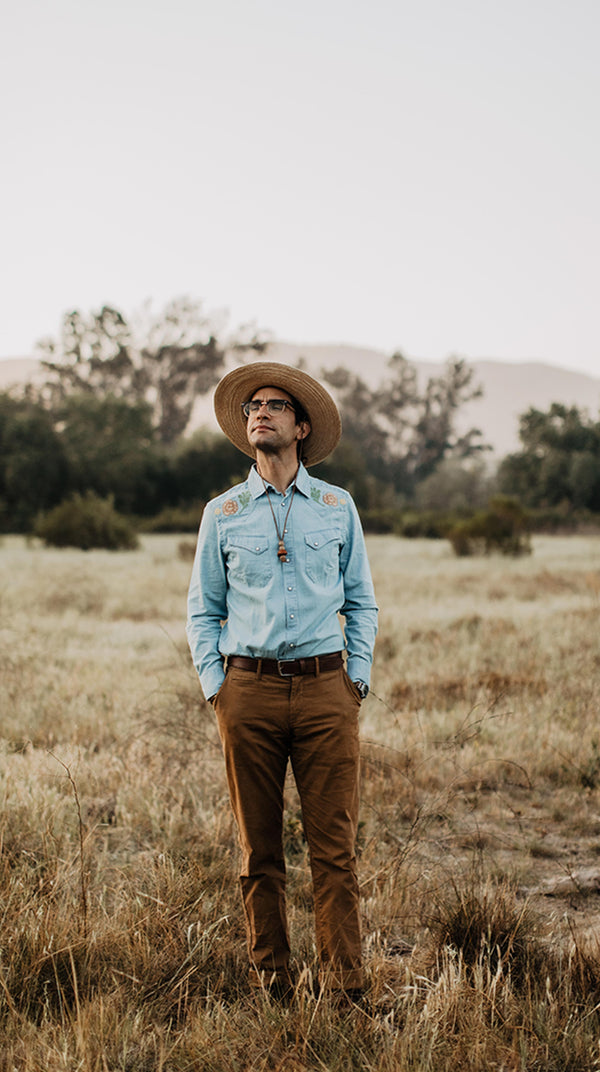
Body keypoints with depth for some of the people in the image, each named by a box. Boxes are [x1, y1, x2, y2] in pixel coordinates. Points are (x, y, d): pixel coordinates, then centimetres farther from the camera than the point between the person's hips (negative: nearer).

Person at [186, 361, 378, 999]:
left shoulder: (337, 508, 10)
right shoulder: (223, 514, 9)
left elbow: (361, 603, 14)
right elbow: (202, 610, 13)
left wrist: (357, 678, 4)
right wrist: (215, 686, 2)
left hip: (325, 689, 0)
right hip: (249, 689, 0)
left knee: (334, 845, -4)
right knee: (258, 849, 4)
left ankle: (345, 985, 1)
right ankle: (269, 981, 14)